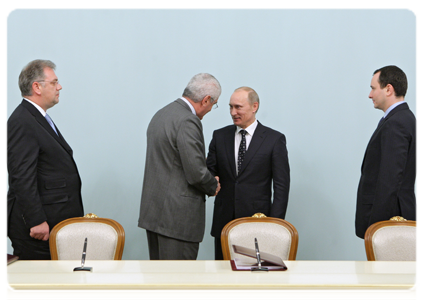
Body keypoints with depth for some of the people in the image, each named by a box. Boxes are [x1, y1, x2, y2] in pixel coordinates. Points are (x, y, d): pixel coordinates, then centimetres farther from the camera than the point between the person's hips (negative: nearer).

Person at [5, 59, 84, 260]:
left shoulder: (40, 119, 18)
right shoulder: (21, 123, -15)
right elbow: (22, 179, -20)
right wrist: (37, 222, -22)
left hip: (55, 220, 10)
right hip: (40, 223, -10)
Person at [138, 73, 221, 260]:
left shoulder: (161, 114, 14)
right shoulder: (187, 122, -16)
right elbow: (196, 172, -20)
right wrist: (213, 186, 1)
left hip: (153, 210, 10)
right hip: (178, 216, -10)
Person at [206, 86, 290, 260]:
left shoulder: (274, 139, 0)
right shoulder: (220, 136, 11)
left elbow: (281, 186, -2)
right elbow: (210, 171, 12)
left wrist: (275, 224, -8)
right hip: (224, 221, 3)